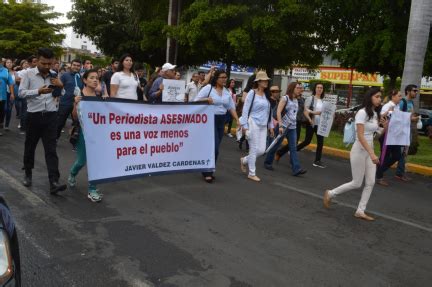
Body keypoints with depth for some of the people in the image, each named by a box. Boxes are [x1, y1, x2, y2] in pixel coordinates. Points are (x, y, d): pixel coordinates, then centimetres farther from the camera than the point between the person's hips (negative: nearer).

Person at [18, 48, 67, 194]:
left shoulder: (54, 75, 8)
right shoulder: (29, 74, -1)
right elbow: (21, 92, -10)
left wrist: (61, 86, -5)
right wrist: (38, 91, -24)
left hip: (50, 116, 1)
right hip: (34, 116, -1)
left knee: (51, 149, -4)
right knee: (30, 146, 13)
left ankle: (53, 182, -9)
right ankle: (28, 174, 34)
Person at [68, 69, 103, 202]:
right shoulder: (79, 95, -8)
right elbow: (75, 117, -8)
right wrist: (76, 104, -24)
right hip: (83, 131, -3)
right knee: (81, 161, 5)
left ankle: (92, 190, 12)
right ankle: (72, 174, 40)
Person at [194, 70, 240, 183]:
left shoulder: (227, 91, 9)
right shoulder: (208, 88, -7)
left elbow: (231, 107, 13)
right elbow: (196, 101, -6)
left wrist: (237, 120, 4)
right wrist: (206, 99, -23)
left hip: (221, 120, 6)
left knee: (215, 147, 9)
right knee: (213, 147, -12)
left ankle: (208, 171, 21)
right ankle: (207, 172, 1)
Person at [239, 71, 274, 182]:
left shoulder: (266, 95, 10)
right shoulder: (252, 93, -7)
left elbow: (269, 111, 17)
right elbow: (245, 109, -8)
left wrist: (271, 125, 16)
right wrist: (244, 125, -12)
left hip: (263, 126, 6)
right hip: (253, 124, -6)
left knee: (261, 150, 4)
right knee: (254, 149, -2)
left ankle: (244, 160, 29)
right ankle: (251, 173, 11)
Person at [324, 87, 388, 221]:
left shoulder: (375, 114, 9)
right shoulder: (362, 112, -16)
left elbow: (376, 134, 15)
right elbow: (360, 136, -22)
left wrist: (385, 127, -3)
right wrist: (372, 154, -27)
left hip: (369, 150, 8)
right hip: (359, 151, -8)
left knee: (370, 182, 4)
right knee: (357, 183, -1)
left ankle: (360, 211, 12)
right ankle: (330, 194, 18)